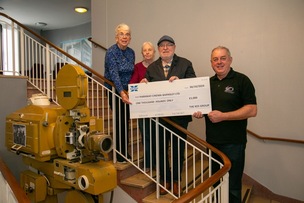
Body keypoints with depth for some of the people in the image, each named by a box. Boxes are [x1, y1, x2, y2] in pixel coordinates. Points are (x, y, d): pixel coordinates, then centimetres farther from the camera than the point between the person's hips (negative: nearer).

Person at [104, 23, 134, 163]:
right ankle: (120, 154, 15)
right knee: (120, 120, -2)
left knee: (126, 120, 10)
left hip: (127, 91, 6)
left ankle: (125, 152, 25)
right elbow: (114, 74, -24)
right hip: (114, 90, -6)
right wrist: (121, 92, -34)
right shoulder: (111, 52, -13)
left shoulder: (131, 52, 5)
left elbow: (132, 73, 10)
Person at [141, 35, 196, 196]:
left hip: (179, 115, -2)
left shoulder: (185, 64, 1)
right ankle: (165, 180, 32)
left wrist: (179, 81, -22)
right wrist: (144, 84, -13)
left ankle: (176, 180, 32)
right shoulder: (152, 67, 8)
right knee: (161, 148, 12)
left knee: (178, 149, 12)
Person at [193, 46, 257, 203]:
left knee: (232, 187, 6)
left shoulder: (241, 80, -8)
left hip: (233, 143, -5)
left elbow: (252, 110, -15)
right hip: (212, 141, 6)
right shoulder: (209, 82, 10)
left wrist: (223, 116, -20)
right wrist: (198, 111, -2)